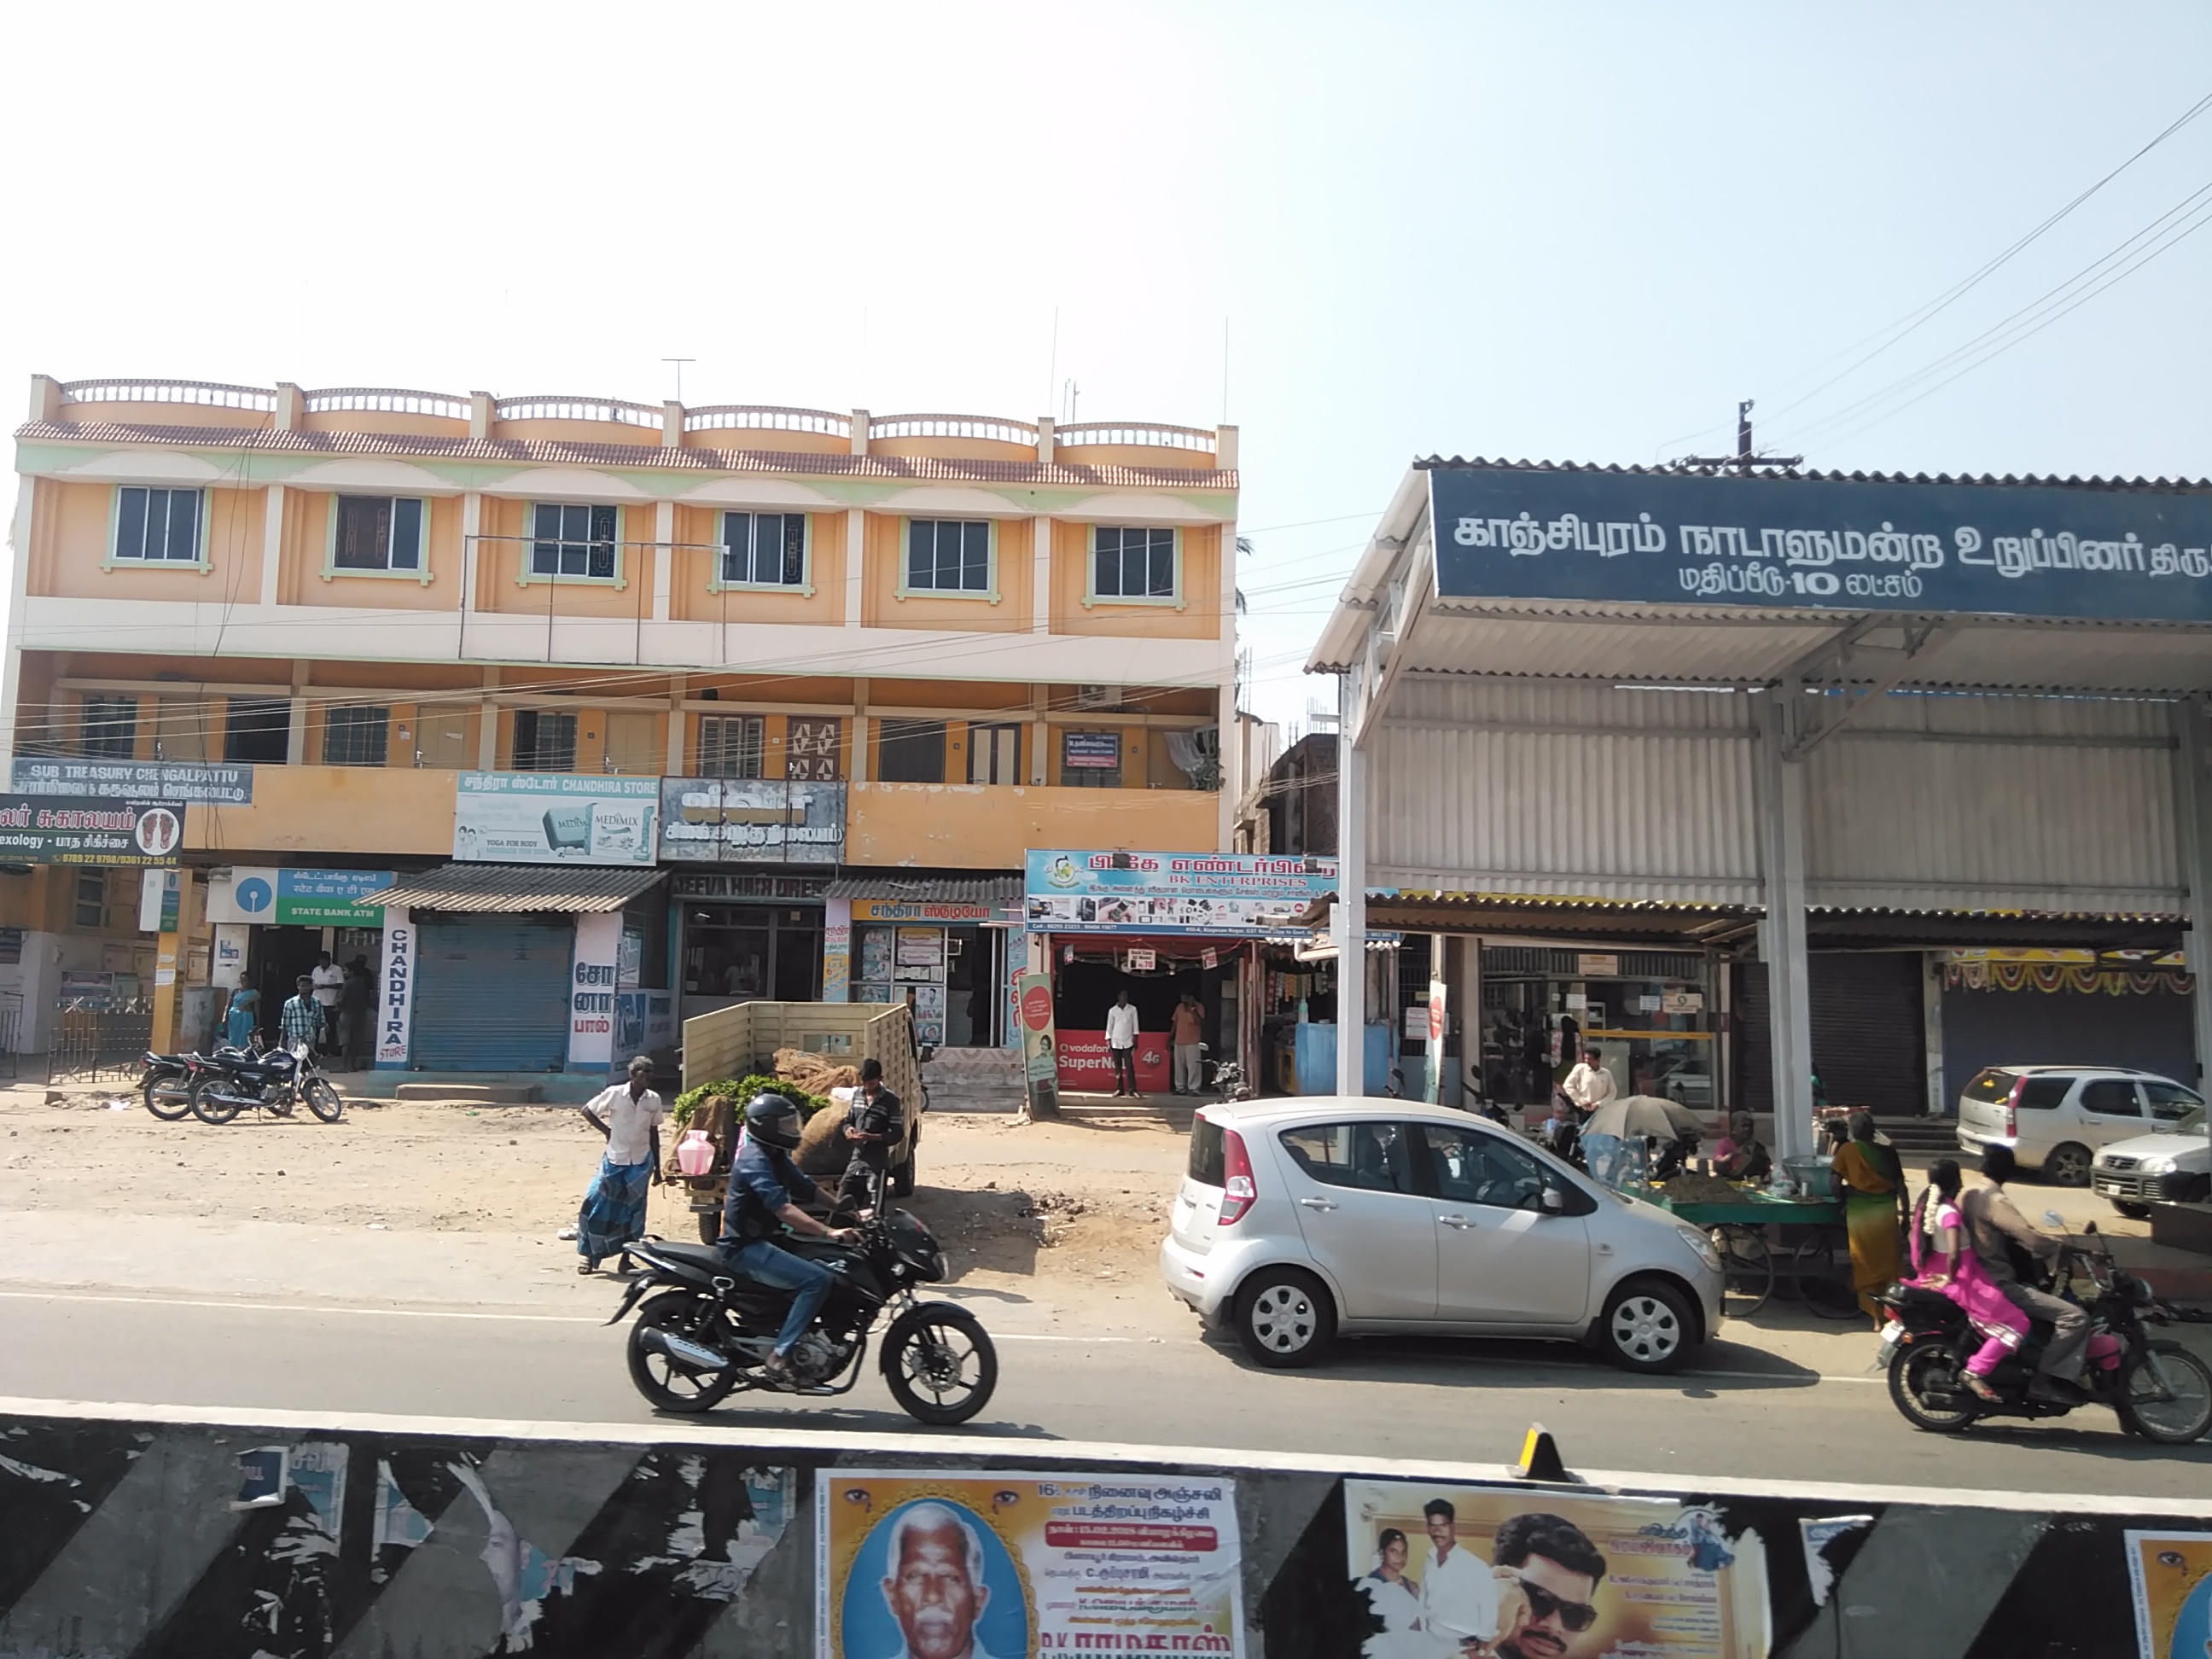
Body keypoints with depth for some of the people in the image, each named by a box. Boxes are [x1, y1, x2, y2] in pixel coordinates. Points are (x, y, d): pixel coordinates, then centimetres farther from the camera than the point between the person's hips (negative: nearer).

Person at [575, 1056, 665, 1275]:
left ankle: (626, 1258, 16)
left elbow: (654, 1132, 6)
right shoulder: (614, 1094, -12)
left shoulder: (654, 1100, -3)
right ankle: (588, 1255, 14)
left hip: (641, 1163, 2)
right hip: (614, 1160, -2)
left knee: (633, 1212, 5)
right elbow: (587, 1111, 1)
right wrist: (606, 1131, -6)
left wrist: (657, 1167, 8)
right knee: (597, 1207, -1)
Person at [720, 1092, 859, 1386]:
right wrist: (830, 1232, -38)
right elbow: (782, 1209, -31)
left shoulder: (776, 1157, 12)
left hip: (764, 1240, 10)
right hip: (746, 1249, -10)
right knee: (817, 1279, -24)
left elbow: (807, 1190, 14)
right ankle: (780, 1357, -23)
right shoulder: (755, 1160, -19)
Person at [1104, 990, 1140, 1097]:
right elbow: (1109, 1027, 5)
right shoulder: (1112, 1011, 2)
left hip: (1128, 1042, 0)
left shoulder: (1132, 1010, 4)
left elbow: (1135, 1026, 5)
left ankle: (1132, 1089, -9)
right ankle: (1119, 1089, 6)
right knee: (1118, 1067, 3)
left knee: (1129, 1066, -7)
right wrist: (1108, 1043, 1)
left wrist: (1136, 1041, 0)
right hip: (1115, 1043, 1)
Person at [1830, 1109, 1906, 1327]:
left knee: (1867, 1268, 11)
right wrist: (1903, 1213, 14)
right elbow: (1901, 1186, 4)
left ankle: (1877, 1317, 13)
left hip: (1860, 1215, -2)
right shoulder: (1888, 1152, 3)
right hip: (1887, 1213, 2)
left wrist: (1842, 1196, 12)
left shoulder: (1847, 1151, -4)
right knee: (1890, 1266, 16)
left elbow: (1835, 1183, -7)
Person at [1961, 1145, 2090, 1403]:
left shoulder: (1970, 1195, 12)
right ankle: (2044, 1380, -12)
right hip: (1998, 1284, -10)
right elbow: (2027, 1236, -30)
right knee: (2075, 1316, -16)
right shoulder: (1995, 1201, -18)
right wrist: (2068, 1249, -18)